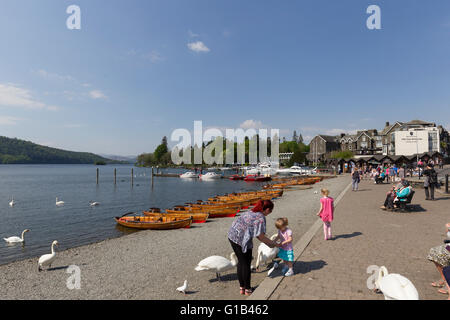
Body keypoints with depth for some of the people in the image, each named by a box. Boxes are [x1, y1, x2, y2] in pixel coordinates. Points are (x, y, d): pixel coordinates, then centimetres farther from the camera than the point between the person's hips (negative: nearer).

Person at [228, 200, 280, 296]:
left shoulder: (251, 212, 13)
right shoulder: (261, 218, -13)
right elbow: (261, 237, -14)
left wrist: (268, 242, 21)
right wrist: (274, 243, 0)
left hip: (232, 236, 8)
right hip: (242, 240, -8)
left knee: (241, 262, 20)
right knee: (246, 264, 10)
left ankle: (242, 288, 32)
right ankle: (247, 289, 25)